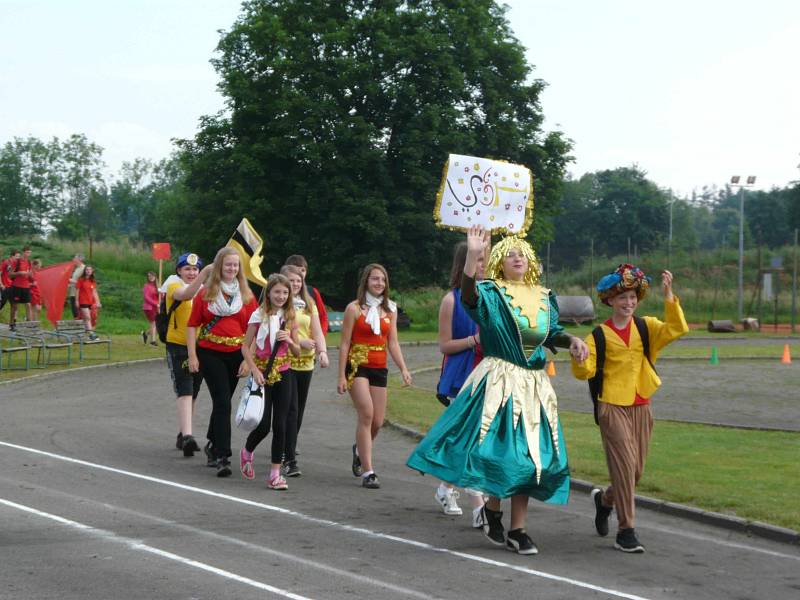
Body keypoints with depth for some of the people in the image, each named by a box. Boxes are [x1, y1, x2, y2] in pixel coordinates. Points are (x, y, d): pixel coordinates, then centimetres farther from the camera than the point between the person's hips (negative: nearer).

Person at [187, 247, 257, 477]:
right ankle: (222, 456, -12)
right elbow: (192, 325, 2)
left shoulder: (246, 295, 4)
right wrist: (192, 356, -5)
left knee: (221, 402, 13)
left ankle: (213, 444, 34)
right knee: (222, 402, -12)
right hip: (209, 354, -2)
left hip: (235, 354, 2)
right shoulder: (206, 293, 1)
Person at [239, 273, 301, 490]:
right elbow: (245, 347, -4)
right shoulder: (259, 316, -4)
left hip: (283, 374, 3)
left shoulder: (289, 318, 5)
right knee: (263, 425, -6)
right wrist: (254, 370, -14)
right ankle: (247, 452, 25)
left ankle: (275, 472, 3)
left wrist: (289, 341, -11)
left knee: (280, 425, -2)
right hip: (262, 374, -3)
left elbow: (297, 352, 9)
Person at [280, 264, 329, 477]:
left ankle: (287, 450, 27)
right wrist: (299, 341, -18)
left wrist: (323, 351, -11)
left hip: (306, 362, 6)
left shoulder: (309, 305, 15)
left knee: (299, 411, 10)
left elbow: (317, 332, 7)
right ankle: (290, 460, -13)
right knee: (291, 410, -13)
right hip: (284, 361, -6)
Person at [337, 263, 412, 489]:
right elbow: (344, 344, -4)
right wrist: (342, 376, -8)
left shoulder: (389, 310, 11)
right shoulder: (354, 308, -3)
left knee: (377, 421, 5)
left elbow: (393, 343, 10)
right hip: (358, 366, -5)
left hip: (379, 369, 5)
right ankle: (368, 471, -17)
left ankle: (359, 450, 38)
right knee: (366, 413, -19)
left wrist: (403, 368, -3)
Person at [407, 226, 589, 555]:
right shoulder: (491, 293, -4)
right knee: (500, 449, -11)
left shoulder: (545, 297, 13)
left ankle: (517, 529, 11)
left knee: (530, 455, 3)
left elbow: (552, 334, 22)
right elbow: (469, 295, -26)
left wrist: (572, 340, 0)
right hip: (498, 383, -5)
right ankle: (492, 510, 17)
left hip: (534, 386, 5)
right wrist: (472, 256, -39)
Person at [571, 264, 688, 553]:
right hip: (612, 407, -4)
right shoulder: (600, 335, 0)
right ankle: (625, 530, -6)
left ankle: (605, 499, 41)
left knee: (636, 470, 11)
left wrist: (668, 295, -21)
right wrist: (579, 359, -27)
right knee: (624, 464, -13)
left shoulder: (646, 327, 5)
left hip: (641, 407, 4)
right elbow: (586, 371, -5)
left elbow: (676, 329, -13)